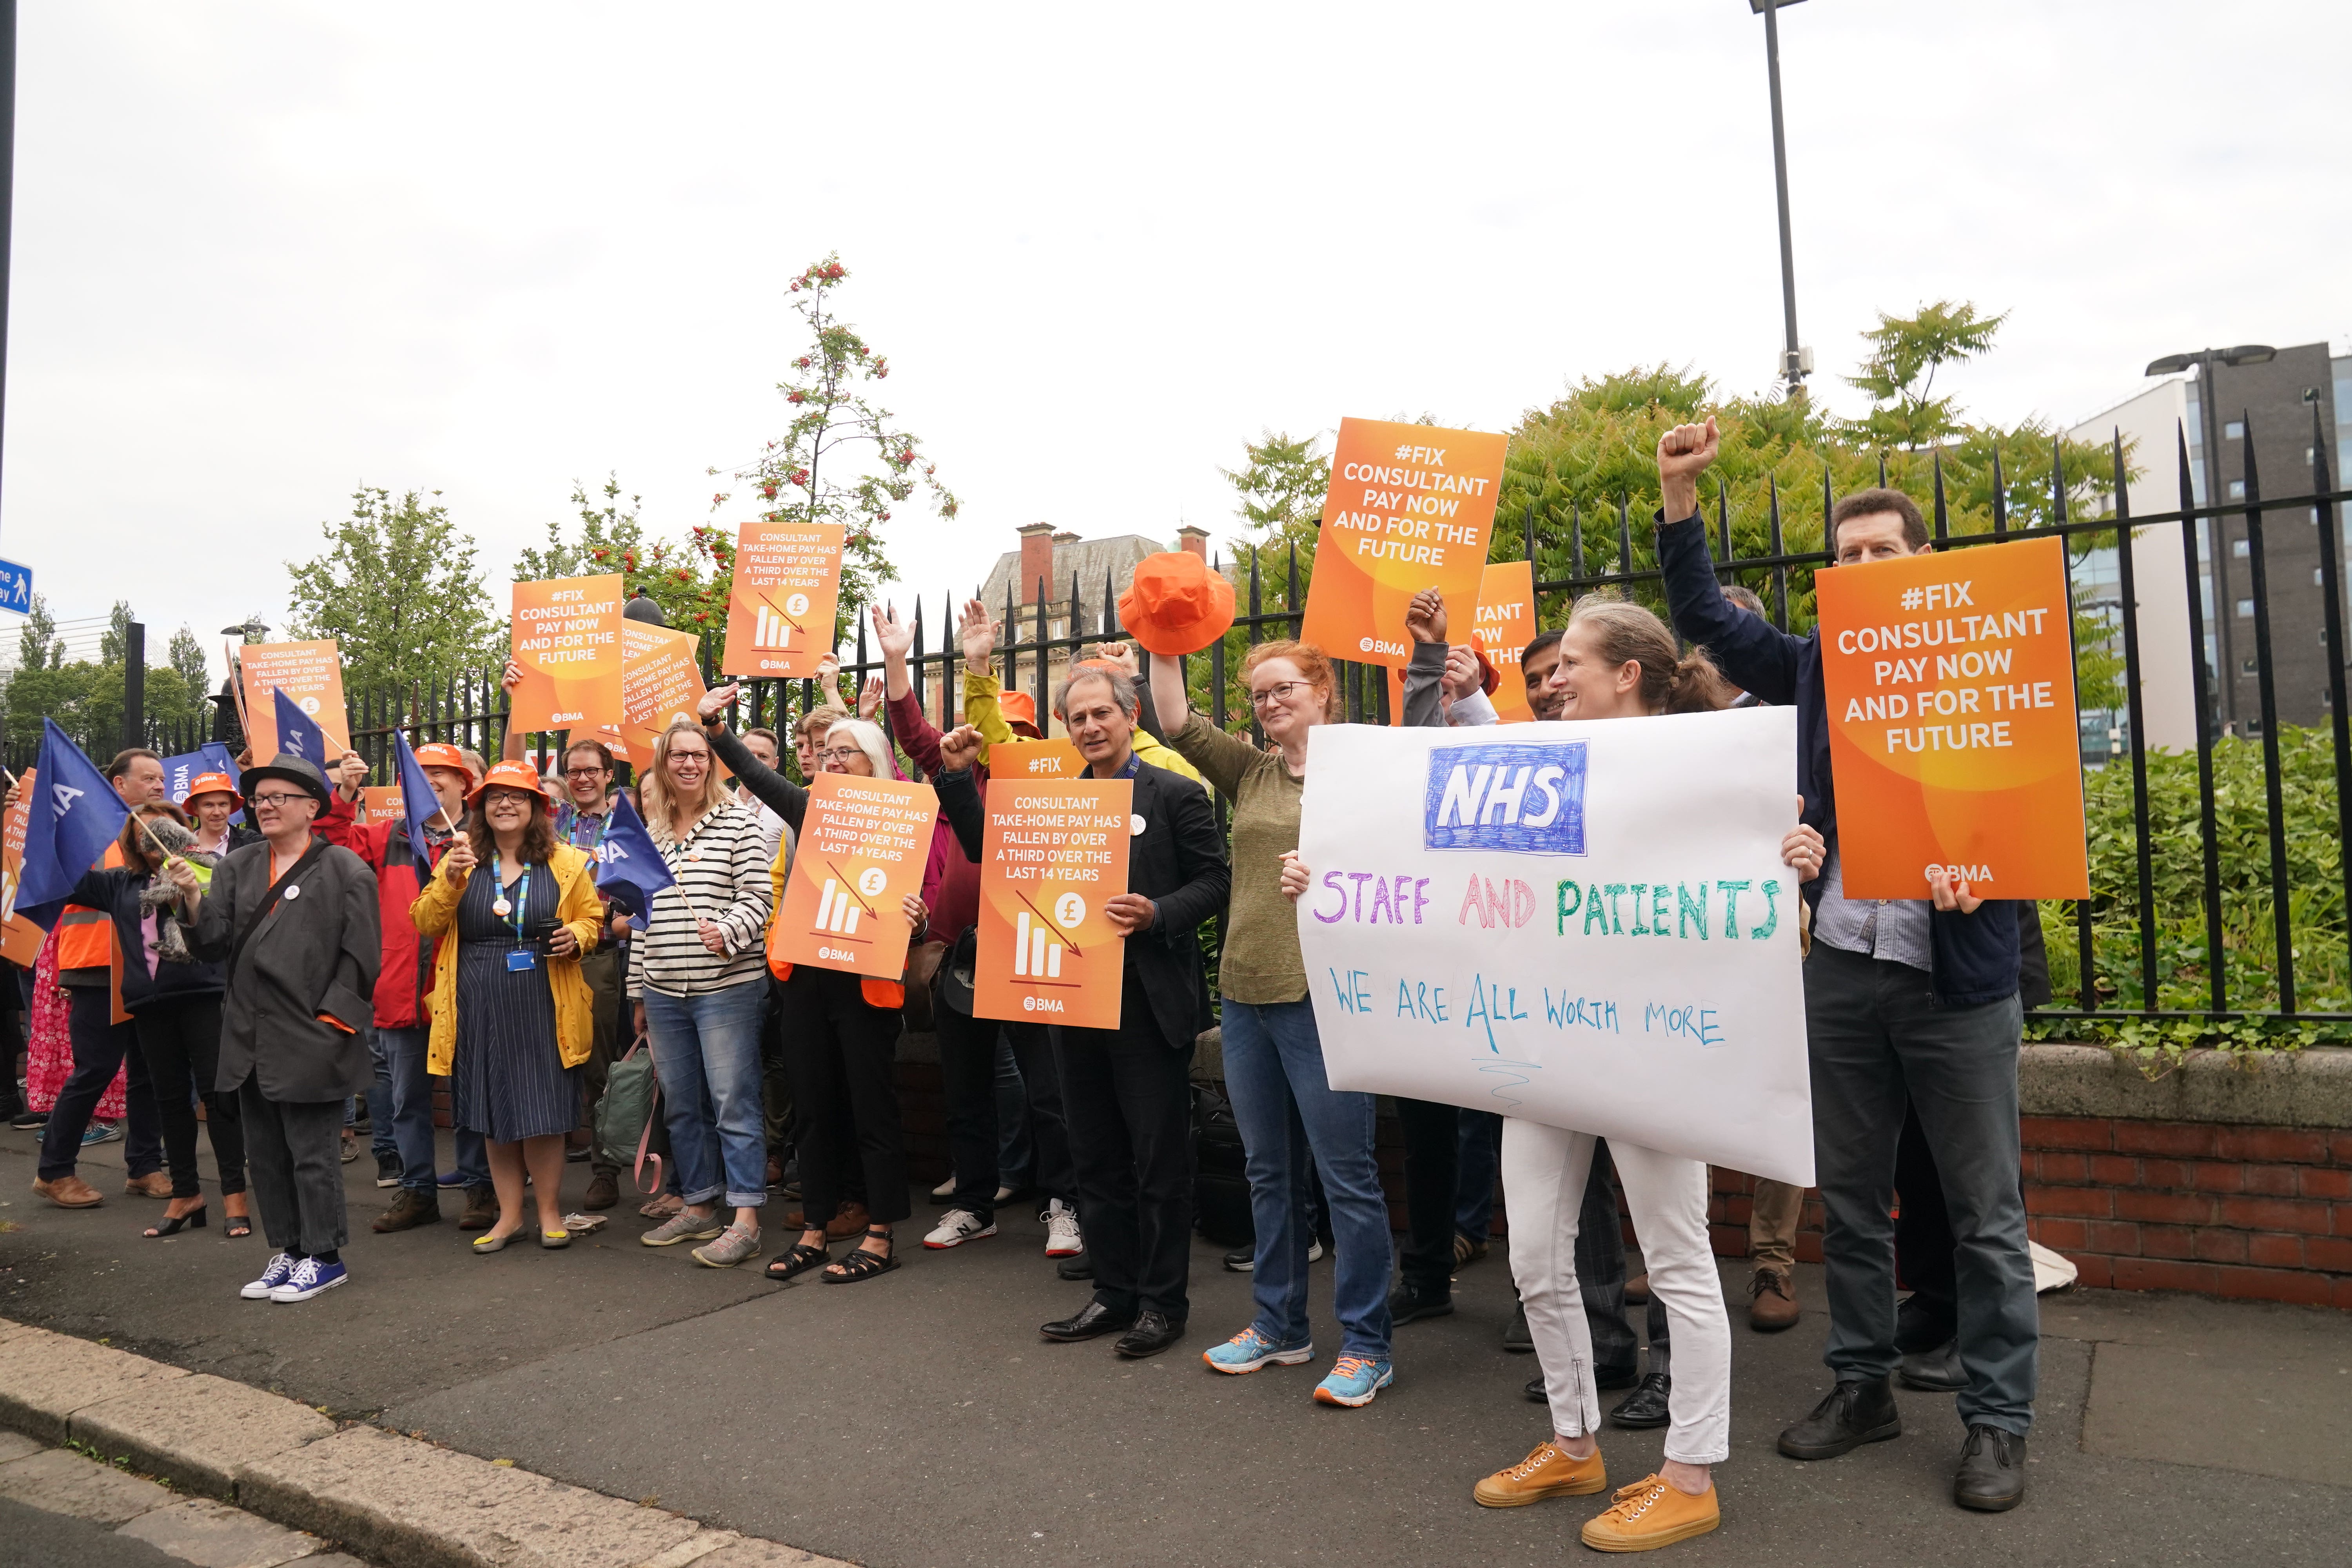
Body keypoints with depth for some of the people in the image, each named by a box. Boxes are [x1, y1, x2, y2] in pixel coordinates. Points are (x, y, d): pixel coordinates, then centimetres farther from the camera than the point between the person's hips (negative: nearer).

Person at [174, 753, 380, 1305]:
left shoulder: (344, 869, -4)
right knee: (265, 1154, 13)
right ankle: (288, 1252, 25)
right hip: (251, 1043, 6)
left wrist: (330, 1018, -12)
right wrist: (193, 897, -13)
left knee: (312, 1155, 2)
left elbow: (360, 955, -7)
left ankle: (323, 1256, 15)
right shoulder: (236, 867, 13)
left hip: (311, 1042, -6)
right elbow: (214, 943, 4)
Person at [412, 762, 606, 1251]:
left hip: (543, 1006, -2)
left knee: (543, 1114, 1)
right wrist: (452, 879, -14)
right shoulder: (460, 860, 8)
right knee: (493, 1114, 10)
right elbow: (426, 924, 1)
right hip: (479, 1009, 2)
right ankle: (509, 1214, 23)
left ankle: (550, 1211, 18)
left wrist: (577, 935, -12)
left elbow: (593, 917, 10)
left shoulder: (567, 862, 4)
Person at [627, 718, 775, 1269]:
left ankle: (745, 1221, 1)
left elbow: (758, 896, -7)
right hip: (663, 992, 6)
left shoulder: (737, 820, -3)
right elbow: (641, 914, 15)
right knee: (681, 1105, 13)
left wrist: (728, 933, -25)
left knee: (734, 1102, -4)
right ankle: (699, 1206, 26)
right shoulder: (647, 834, 13)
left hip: (726, 985, -6)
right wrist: (638, 990, 15)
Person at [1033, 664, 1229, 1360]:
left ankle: (1163, 1300, 16)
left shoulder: (1176, 794, -3)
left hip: (1150, 1002, -6)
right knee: (1096, 1158, 13)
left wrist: (1157, 915, -22)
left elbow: (1214, 881, -7)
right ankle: (1115, 1293, 26)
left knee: (1159, 1159, 3)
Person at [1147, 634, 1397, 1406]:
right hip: (1246, 993, 6)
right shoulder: (1251, 773, 14)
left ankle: (1365, 1343, 12)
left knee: (1347, 1173, -1)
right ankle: (1278, 1325, 28)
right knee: (1269, 1170, 15)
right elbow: (1178, 720, 8)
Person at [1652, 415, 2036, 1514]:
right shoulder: (1816, 667, 9)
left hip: (1957, 972, -3)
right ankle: (1863, 1386, 28)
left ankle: (1997, 1420, 19)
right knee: (1850, 1199, 13)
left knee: (1985, 1211, 6)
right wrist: (1678, 496, -4)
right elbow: (1706, 618, 6)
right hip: (1840, 969, 4)